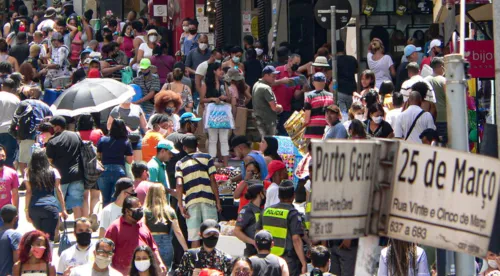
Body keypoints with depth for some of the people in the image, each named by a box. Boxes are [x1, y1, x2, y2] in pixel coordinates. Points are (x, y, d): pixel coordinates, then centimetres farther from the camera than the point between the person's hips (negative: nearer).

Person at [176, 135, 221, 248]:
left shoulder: (180, 163, 10)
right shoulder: (207, 158, 7)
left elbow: (179, 185, -3)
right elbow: (212, 181, 1)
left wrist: (181, 205, -4)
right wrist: (218, 201, 5)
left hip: (191, 201, 1)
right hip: (208, 199, -1)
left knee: (194, 239, 2)